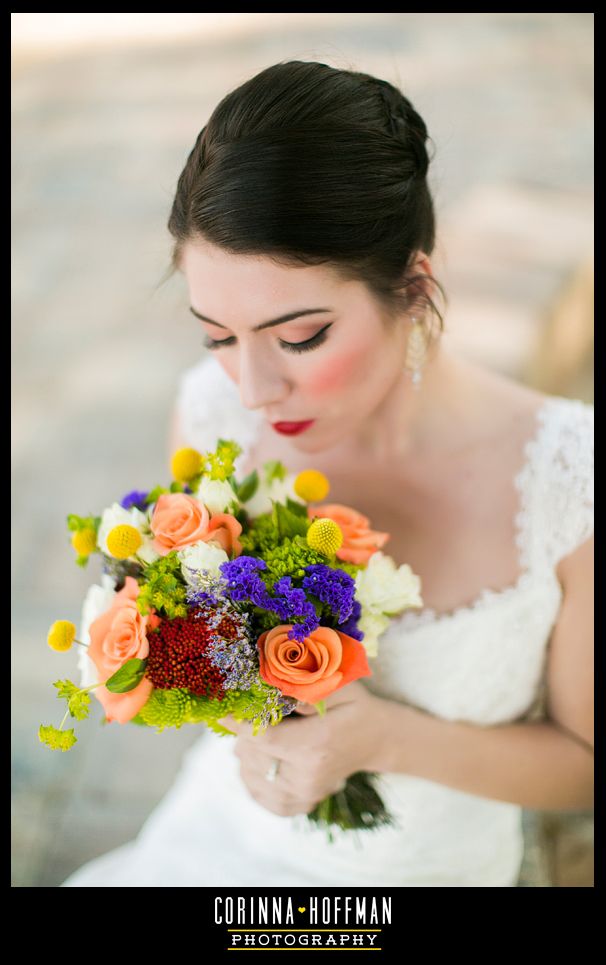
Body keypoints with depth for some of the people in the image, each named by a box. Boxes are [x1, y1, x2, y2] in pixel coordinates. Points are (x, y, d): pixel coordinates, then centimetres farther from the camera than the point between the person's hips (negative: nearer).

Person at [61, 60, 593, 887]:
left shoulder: (568, 480, -27)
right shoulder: (216, 411, -18)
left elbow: (583, 761, -11)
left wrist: (383, 739, -25)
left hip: (428, 864, 0)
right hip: (228, 834, 1)